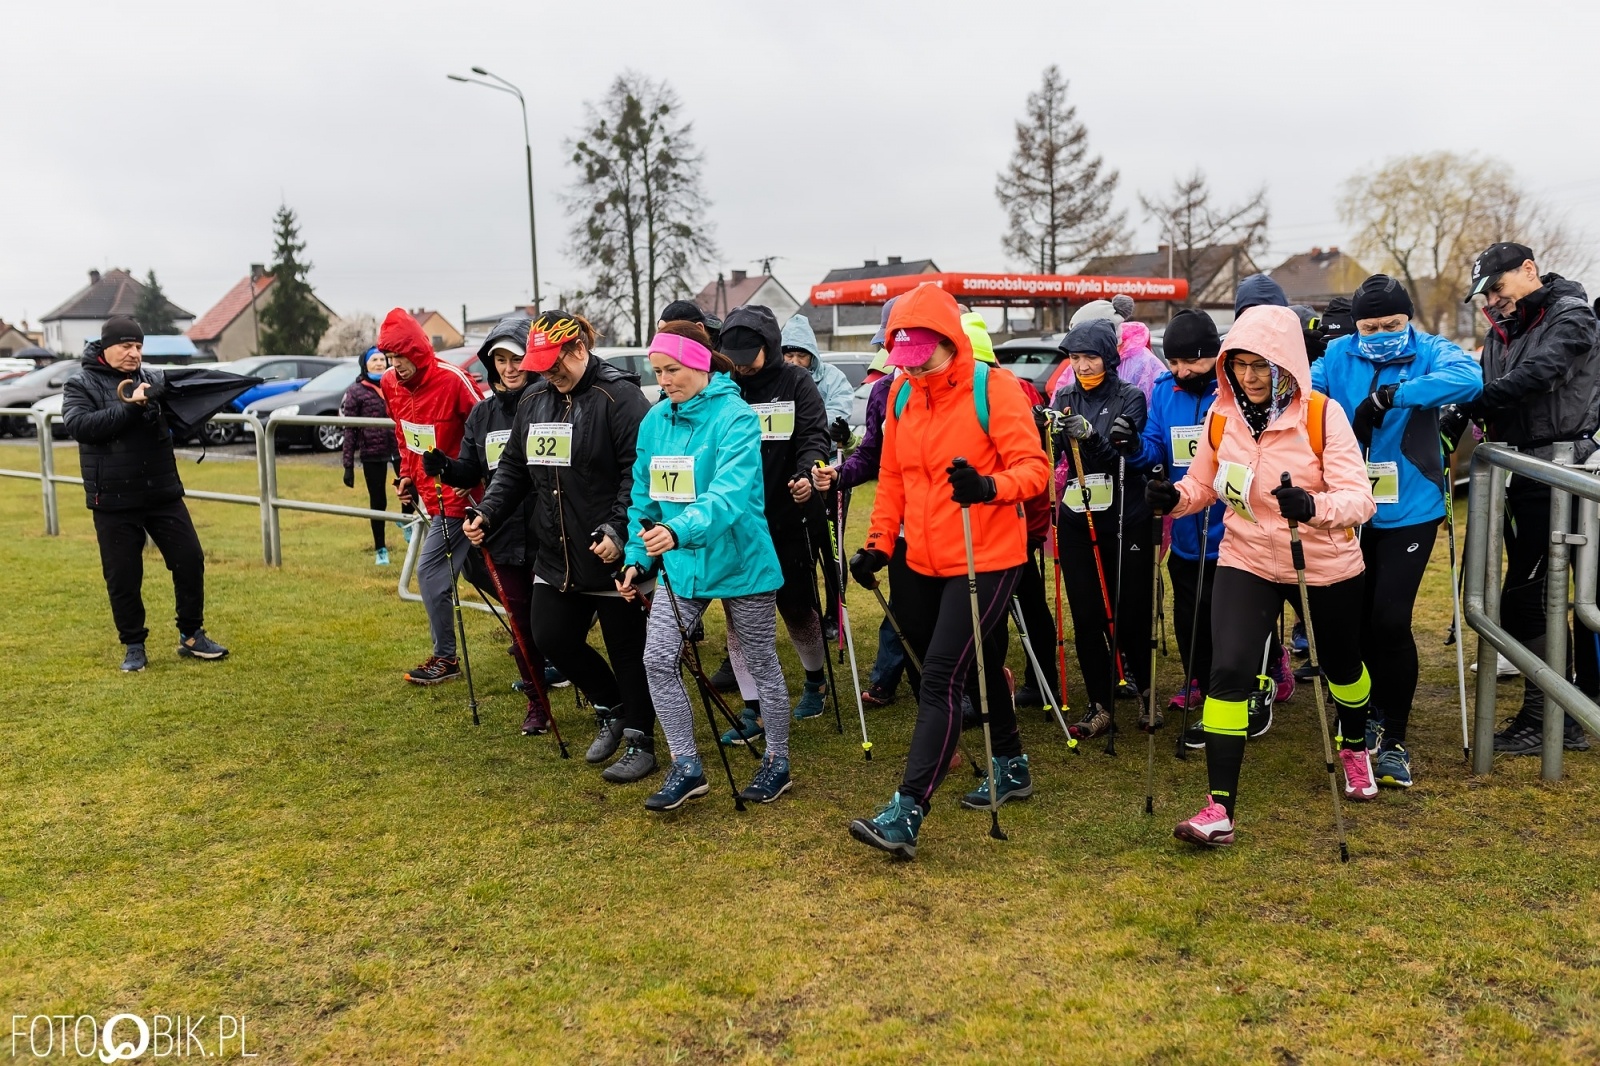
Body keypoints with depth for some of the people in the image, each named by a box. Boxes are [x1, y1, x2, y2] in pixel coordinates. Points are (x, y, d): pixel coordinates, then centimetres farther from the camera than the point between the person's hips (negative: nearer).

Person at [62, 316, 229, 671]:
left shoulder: (155, 378, 7)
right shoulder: (81, 385, -2)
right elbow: (80, 425, -18)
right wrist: (131, 406, -25)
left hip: (163, 493, 3)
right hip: (113, 501, -3)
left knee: (190, 560, 3)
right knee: (123, 578, 5)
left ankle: (191, 636, 18)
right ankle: (134, 646, 21)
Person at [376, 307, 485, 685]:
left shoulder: (452, 380, -19)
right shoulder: (390, 385, 4)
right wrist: (407, 476, 14)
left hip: (456, 495, -7)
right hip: (431, 494, 8)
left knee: (430, 572, -7)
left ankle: (444, 659, 6)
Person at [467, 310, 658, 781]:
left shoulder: (618, 396, -13)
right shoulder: (533, 399, 10)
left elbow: (640, 471, -19)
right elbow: (514, 467, 16)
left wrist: (618, 530, -26)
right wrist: (488, 513, 2)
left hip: (611, 553, -7)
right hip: (556, 555, 8)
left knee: (626, 648, 4)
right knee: (552, 638, 11)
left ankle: (640, 742, 20)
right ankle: (610, 709, 35)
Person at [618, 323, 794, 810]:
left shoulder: (736, 417, -17)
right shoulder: (655, 420, 2)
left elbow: (729, 495, -32)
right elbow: (644, 496, 11)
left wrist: (679, 531, -47)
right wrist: (637, 556, 6)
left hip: (740, 561, -5)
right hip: (680, 563, 6)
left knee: (761, 664, 9)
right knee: (657, 659, -3)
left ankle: (777, 763, 28)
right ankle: (686, 767, 11)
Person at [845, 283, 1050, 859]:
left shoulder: (994, 389, -12)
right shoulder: (902, 395, 8)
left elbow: (1034, 466, -16)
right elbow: (893, 477, 15)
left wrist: (990, 485, -35)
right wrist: (879, 542, 8)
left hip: (985, 560, -7)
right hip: (924, 562, 7)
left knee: (941, 678, -11)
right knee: (976, 668, 20)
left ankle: (907, 812, -9)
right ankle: (1011, 766, 41)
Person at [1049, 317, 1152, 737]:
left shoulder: (1130, 398, -3)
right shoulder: (1064, 399, 7)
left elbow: (1127, 458, -14)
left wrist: (1091, 437, -31)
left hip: (1126, 524, -3)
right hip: (1076, 524, 3)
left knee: (1131, 612, 1)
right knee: (1086, 617, 4)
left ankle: (1146, 690, 25)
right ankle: (1100, 705, 14)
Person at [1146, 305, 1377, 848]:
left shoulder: (1322, 415, -19)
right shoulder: (1221, 415, -7)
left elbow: (1359, 498, -25)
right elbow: (1204, 483, 5)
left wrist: (1313, 506, -46)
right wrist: (1174, 497, -17)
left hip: (1325, 565, -1)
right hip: (1247, 560, 2)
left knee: (1341, 665, 21)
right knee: (1229, 671, -15)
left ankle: (1355, 748, 55)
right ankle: (1220, 808, -9)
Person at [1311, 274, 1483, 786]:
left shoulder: (1430, 352, -7)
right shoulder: (1337, 355, 1)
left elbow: (1469, 378, -28)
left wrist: (1391, 395, -34)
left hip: (1410, 511, -3)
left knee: (1390, 620, -9)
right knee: (1356, 618, 14)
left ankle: (1393, 739, 8)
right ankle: (1375, 712, 38)